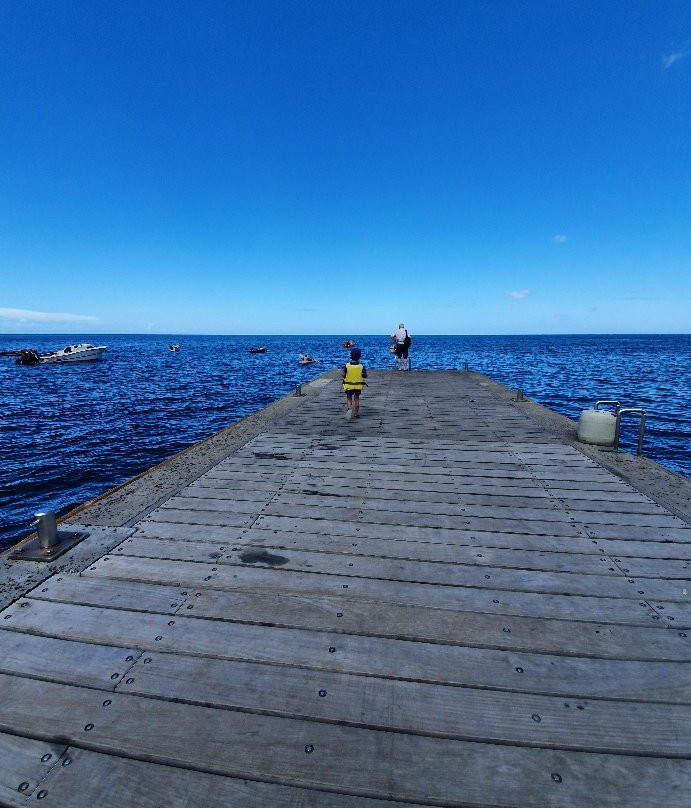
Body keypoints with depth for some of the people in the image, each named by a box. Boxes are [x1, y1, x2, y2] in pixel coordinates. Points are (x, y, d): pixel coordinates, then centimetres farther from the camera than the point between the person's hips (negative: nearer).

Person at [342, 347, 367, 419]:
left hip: (349, 385, -1)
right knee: (356, 398, 14)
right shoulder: (361, 366, -11)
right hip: (358, 386, 1)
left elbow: (343, 375, -13)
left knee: (349, 398, 13)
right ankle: (356, 414, 18)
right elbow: (365, 376, -7)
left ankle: (349, 408, -16)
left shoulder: (347, 366, -14)